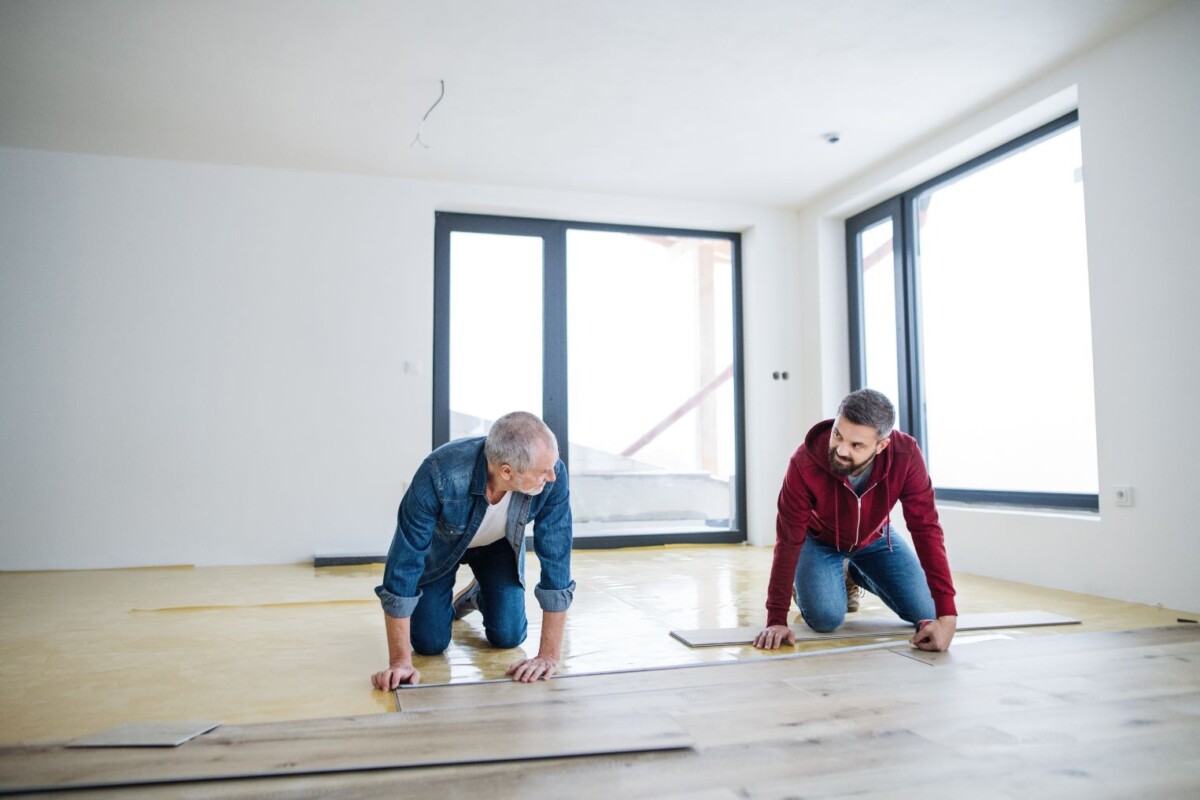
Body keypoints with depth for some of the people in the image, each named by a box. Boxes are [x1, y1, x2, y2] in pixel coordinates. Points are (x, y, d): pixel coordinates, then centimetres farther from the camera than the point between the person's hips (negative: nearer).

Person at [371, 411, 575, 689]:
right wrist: (400, 661, -35)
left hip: (499, 545, 2)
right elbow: (404, 562, -36)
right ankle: (445, 602, 25)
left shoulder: (553, 476, -35)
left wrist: (549, 655, -31)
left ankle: (481, 594, 24)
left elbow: (556, 559, -30)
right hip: (440, 545, -2)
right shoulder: (440, 475, -43)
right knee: (430, 643, -8)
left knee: (508, 636, -8)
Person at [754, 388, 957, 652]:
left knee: (925, 613, -4)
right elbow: (789, 541, -31)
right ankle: (802, 584, 14)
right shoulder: (805, 463, -38)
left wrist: (946, 614, -37)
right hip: (819, 540, -3)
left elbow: (926, 529, -31)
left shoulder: (905, 455, -34)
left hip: (875, 538, 3)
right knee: (826, 618, -22)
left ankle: (856, 575, 24)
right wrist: (776, 619, -32)